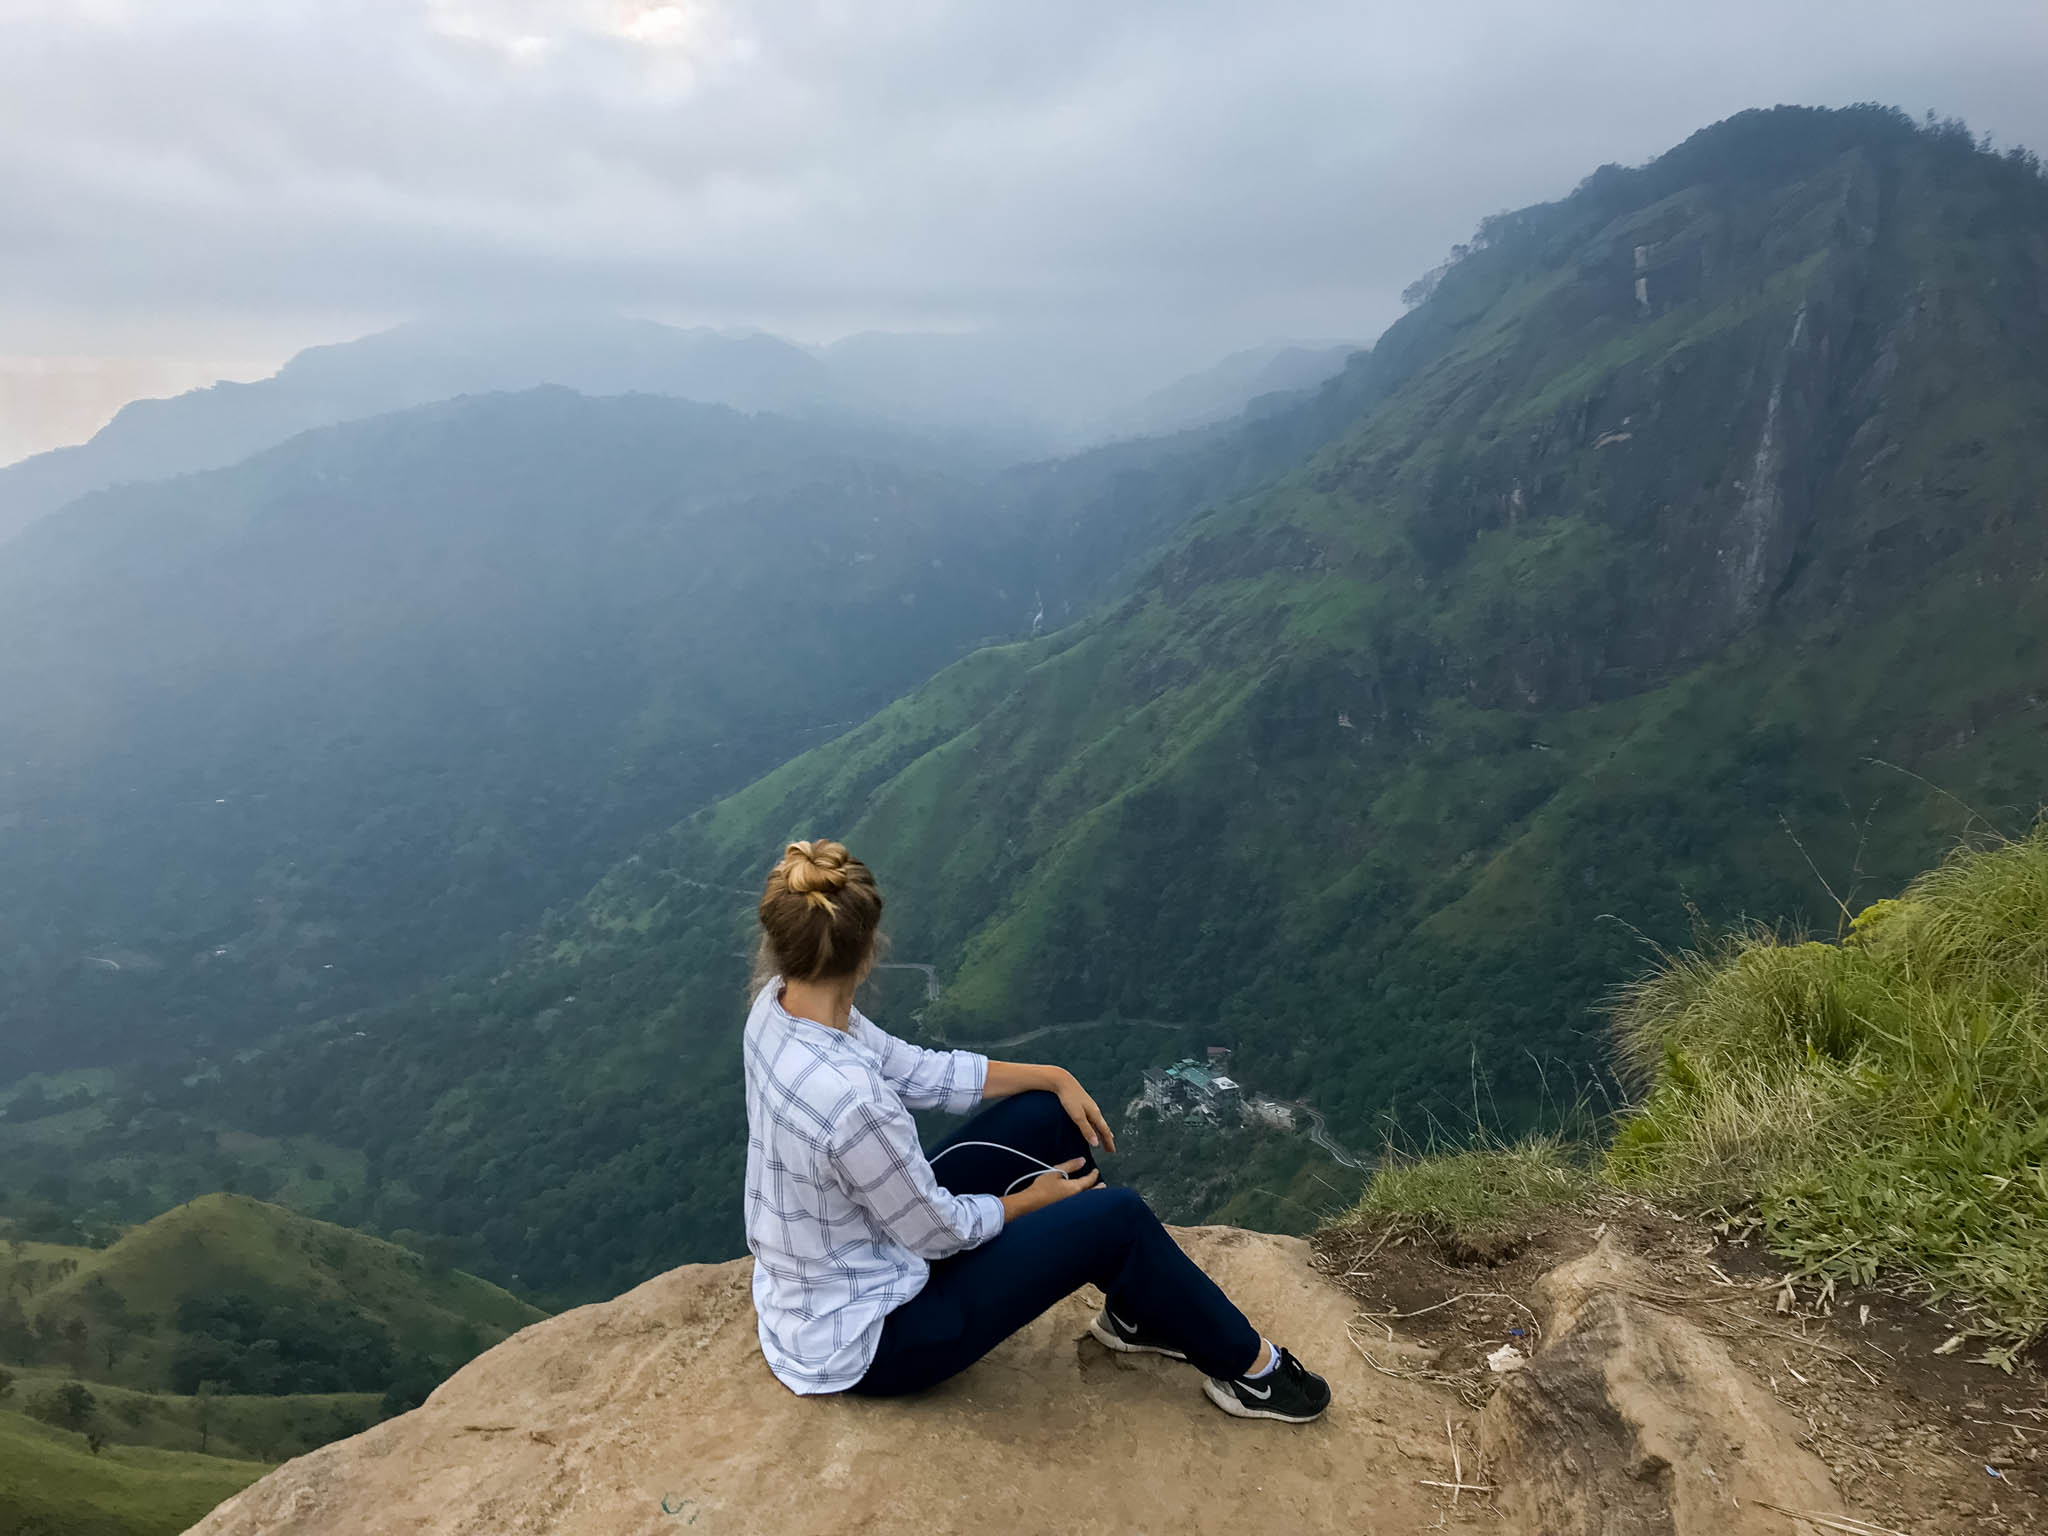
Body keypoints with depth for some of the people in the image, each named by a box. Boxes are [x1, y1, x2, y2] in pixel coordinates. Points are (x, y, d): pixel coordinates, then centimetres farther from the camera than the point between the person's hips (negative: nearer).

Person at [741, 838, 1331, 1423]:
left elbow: (918, 1072, 2)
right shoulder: (850, 1101, -38)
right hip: (861, 1345, -8)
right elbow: (940, 1232, -21)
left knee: (1048, 1114, 6)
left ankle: (1138, 1308, 25)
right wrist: (1032, 1199, -2)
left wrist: (1054, 1077, 3)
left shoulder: (778, 1005, -12)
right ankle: (1248, 1366, 16)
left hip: (816, 1281, 8)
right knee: (1116, 1217, -8)